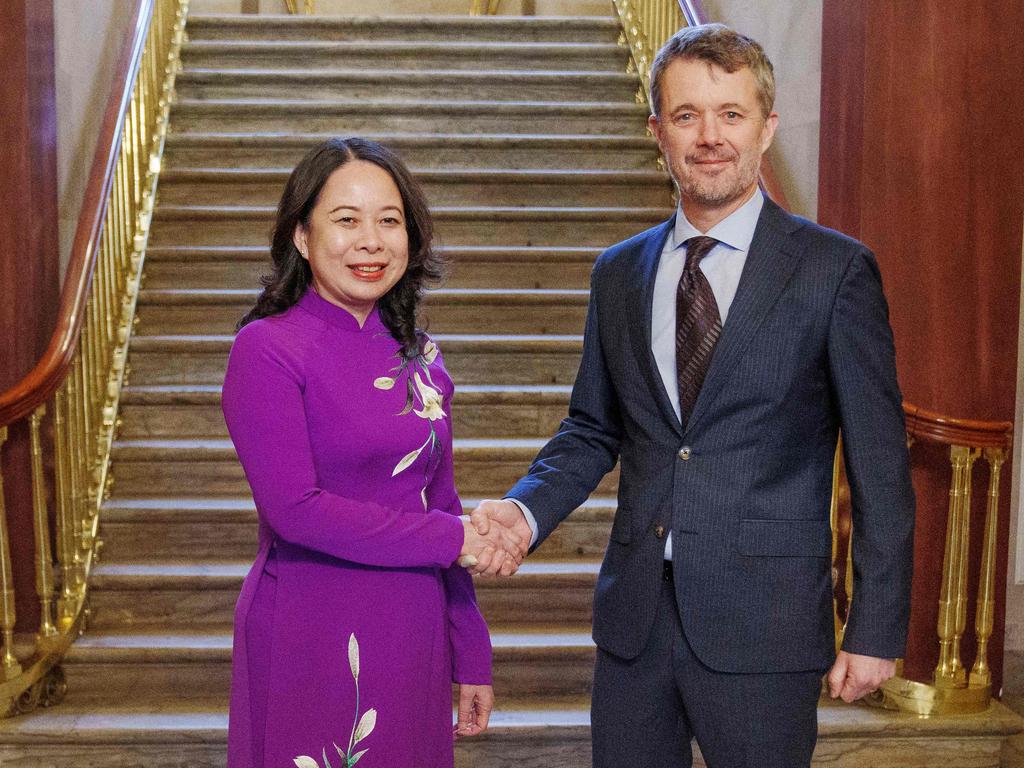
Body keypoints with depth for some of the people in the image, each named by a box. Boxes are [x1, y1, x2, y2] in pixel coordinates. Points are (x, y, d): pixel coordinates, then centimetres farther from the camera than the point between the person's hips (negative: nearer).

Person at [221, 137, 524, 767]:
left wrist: (471, 660, 11)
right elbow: (295, 508, -17)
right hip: (309, 640, -5)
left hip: (414, 642, 5)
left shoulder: (418, 357, 7)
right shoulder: (268, 349, -10)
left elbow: (442, 508, 11)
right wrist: (452, 539, -11)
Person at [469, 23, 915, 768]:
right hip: (636, 616, 4)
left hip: (763, 624, -4)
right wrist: (525, 510, -4)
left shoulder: (835, 270, -5)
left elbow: (878, 463, -4)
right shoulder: (619, 272, 8)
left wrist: (877, 627, -6)